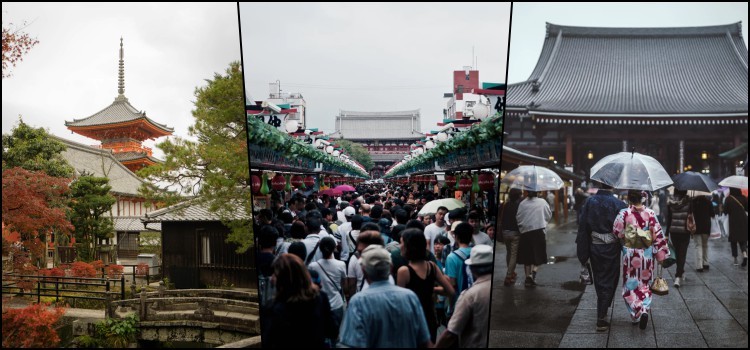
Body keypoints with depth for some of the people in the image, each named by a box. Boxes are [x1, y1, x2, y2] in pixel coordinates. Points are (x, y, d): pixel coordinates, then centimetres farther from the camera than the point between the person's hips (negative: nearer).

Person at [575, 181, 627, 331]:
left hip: (594, 248, 3)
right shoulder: (618, 204, -12)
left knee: (599, 281, 19)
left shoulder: (589, 202, -5)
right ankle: (601, 319, 2)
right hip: (611, 250, -3)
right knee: (608, 282, 6)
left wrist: (583, 255, 2)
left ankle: (602, 311, 38)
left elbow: (582, 229, -3)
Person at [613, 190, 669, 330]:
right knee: (645, 284, 16)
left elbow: (617, 232, -7)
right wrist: (661, 254, 2)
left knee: (630, 285, 10)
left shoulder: (624, 214, -12)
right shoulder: (650, 213, -7)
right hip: (647, 254, 2)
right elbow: (657, 235, -6)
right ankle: (644, 310, 0)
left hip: (630, 253, -2)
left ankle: (636, 313, -3)